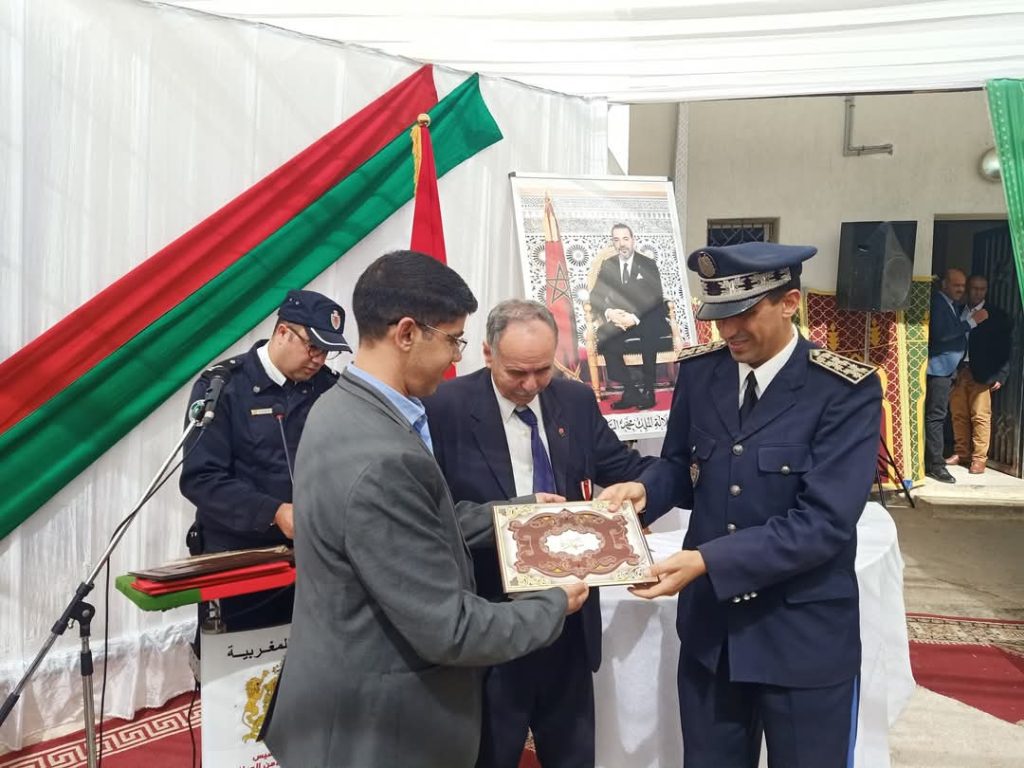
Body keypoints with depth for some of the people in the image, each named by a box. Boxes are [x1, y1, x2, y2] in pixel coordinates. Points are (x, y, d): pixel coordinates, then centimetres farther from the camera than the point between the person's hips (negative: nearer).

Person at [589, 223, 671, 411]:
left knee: (650, 331, -35)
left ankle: (647, 389, -20)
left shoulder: (648, 264, 3)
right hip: (617, 321, 2)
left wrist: (635, 317, -24)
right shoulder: (607, 265, 11)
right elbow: (595, 296, 4)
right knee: (604, 336, -29)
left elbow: (655, 298, -7)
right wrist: (608, 312, -19)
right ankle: (631, 391, -23)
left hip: (646, 321, -2)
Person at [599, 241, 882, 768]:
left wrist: (708, 561, -27)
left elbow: (823, 522, -23)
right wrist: (645, 490, -10)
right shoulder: (698, 370, -1)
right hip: (709, 626, 4)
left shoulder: (846, 391, -17)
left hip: (803, 635, -4)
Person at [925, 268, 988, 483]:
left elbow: (955, 331, 18)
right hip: (939, 367, -9)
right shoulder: (937, 302, -11)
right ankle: (935, 465, -8)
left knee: (938, 415, 11)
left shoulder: (954, 305, 17)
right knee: (936, 416, -9)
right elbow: (942, 333, -21)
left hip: (949, 368, 9)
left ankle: (931, 460, 16)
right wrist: (973, 321, -19)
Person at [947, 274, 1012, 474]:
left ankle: (979, 458, 3)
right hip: (957, 371, 3)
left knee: (980, 416, -3)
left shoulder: (996, 316, 2)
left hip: (981, 374, -3)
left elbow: (1003, 348, 0)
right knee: (958, 414, 8)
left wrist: (1000, 376, -8)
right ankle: (961, 452, 19)